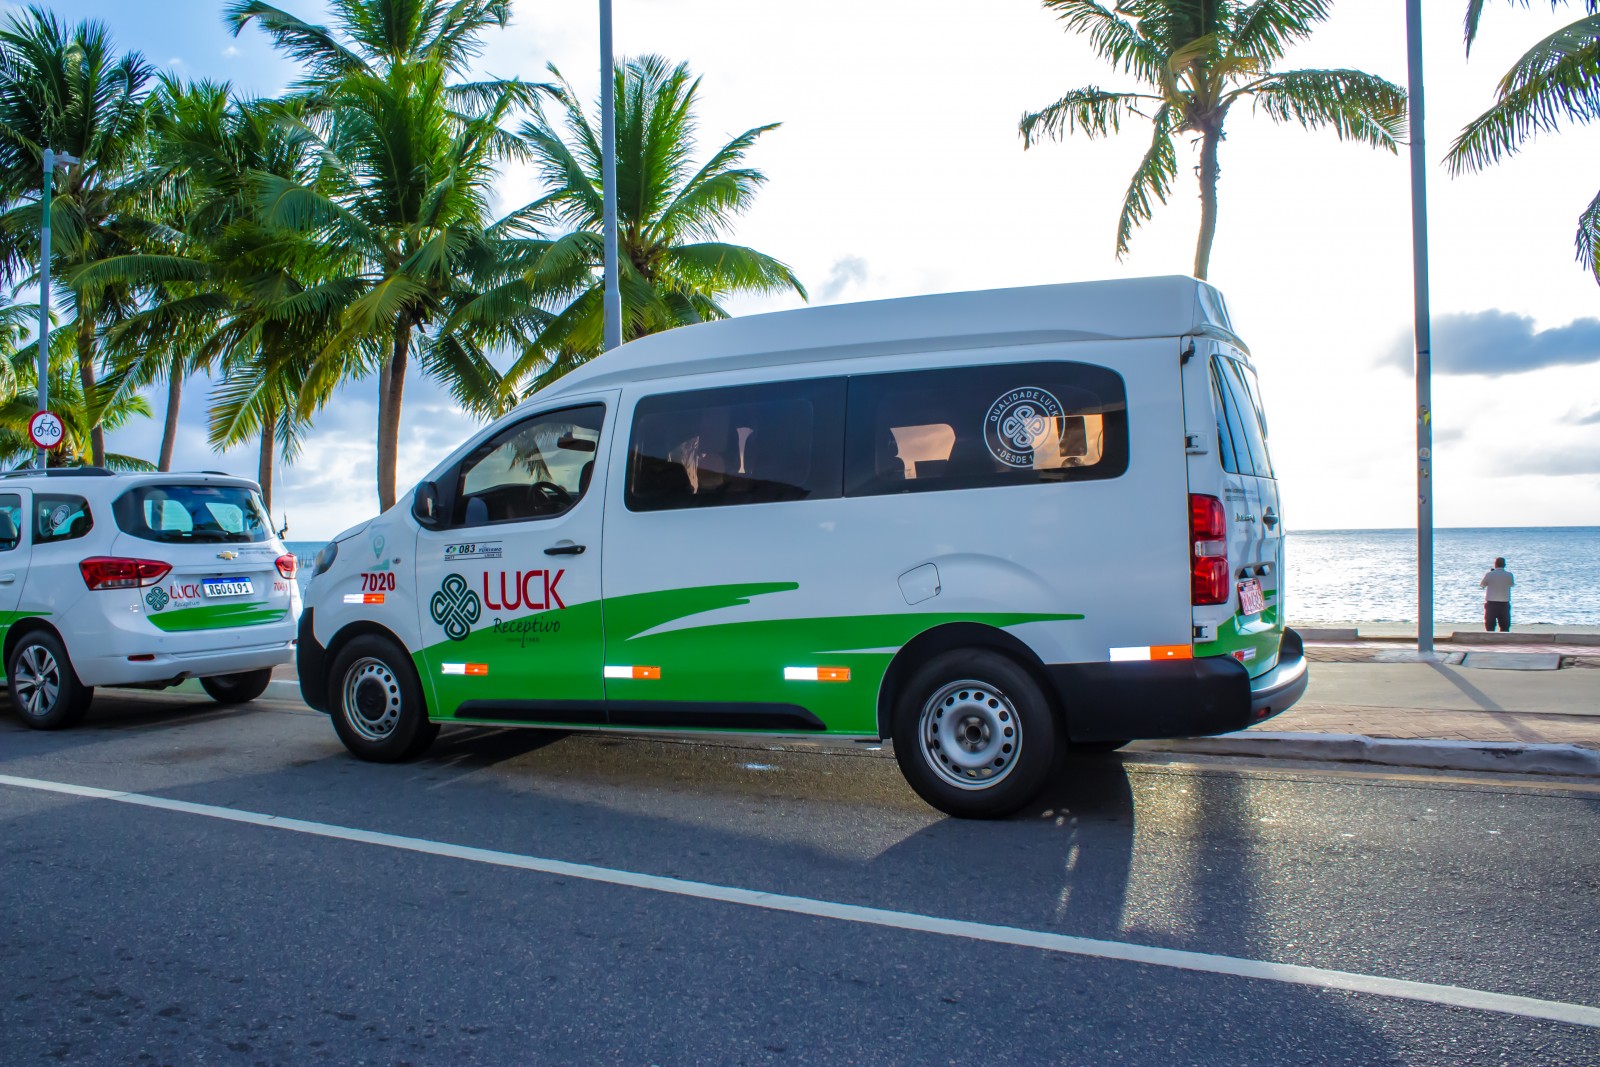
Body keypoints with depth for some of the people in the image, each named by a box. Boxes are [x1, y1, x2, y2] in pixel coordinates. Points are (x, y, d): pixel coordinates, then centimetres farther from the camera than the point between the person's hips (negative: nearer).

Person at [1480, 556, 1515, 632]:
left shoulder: (1489, 575, -9)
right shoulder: (1509, 575, -3)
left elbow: (1482, 584, 6)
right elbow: (1512, 584, 16)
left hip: (1491, 604, -2)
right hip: (1504, 604, 2)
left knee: (1490, 626, 4)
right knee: (1505, 627, 9)